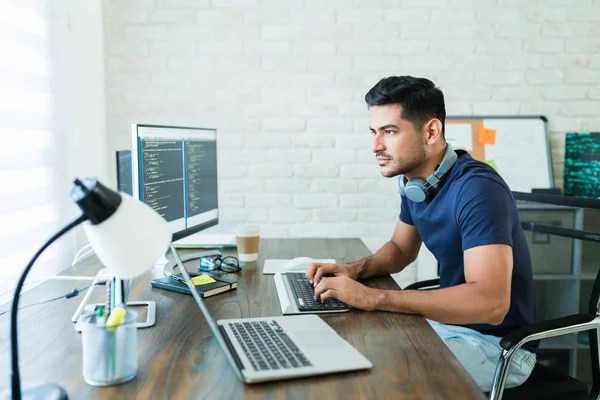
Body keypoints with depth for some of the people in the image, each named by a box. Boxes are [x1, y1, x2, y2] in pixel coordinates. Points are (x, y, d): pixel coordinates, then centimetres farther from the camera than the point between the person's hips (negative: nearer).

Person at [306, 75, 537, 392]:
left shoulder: (477, 189, -27)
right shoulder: (413, 182, -2)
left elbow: (490, 302, -36)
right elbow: (400, 249, 15)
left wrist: (372, 298, -35)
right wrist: (355, 270, -6)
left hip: (497, 342, -7)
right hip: (449, 319, 7)